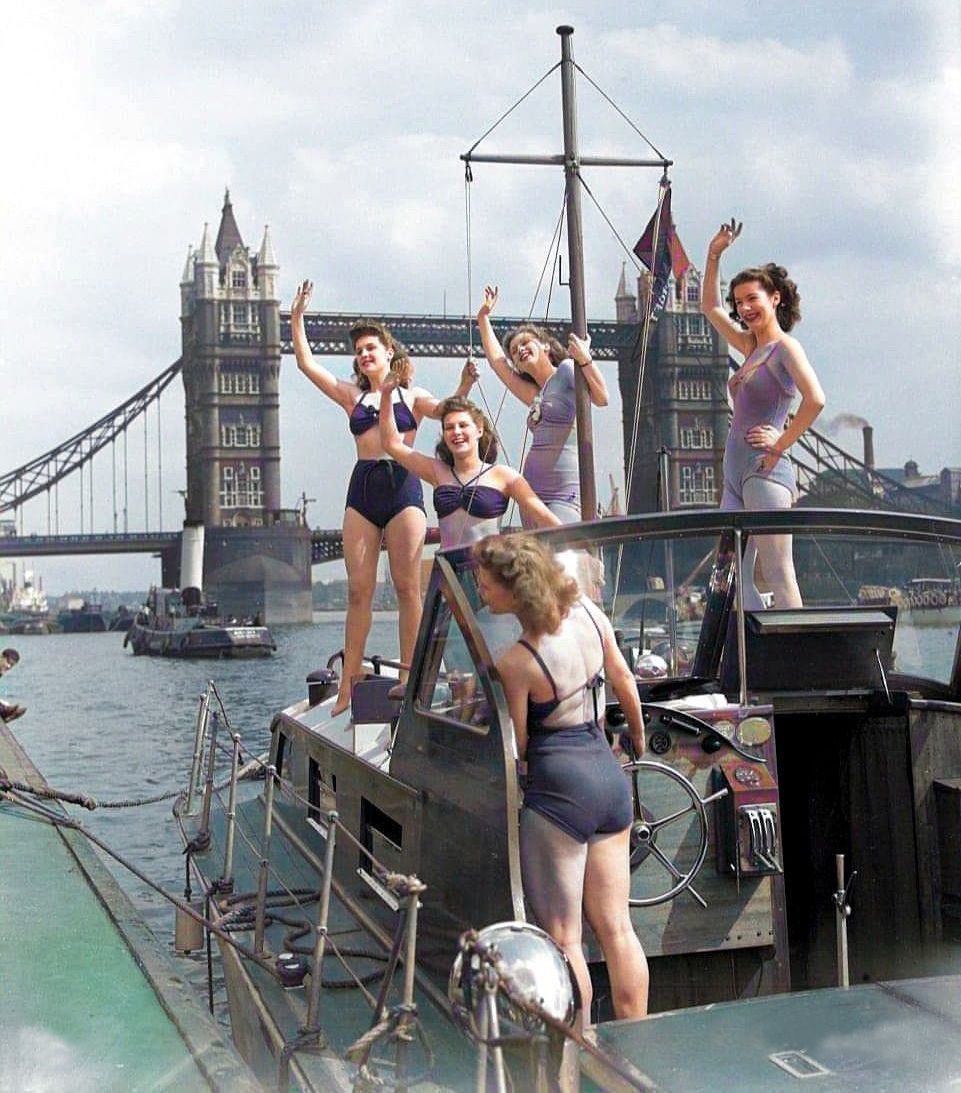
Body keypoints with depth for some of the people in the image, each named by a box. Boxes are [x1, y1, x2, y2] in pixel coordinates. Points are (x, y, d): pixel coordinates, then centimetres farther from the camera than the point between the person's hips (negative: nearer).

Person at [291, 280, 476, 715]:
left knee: (407, 588, -4)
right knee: (358, 590, 0)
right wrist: (296, 317, 8)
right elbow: (306, 362, 13)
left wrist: (463, 387, -26)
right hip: (362, 487, 3)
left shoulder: (411, 395, 10)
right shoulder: (351, 394, 16)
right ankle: (349, 682, 0)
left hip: (402, 486, -3)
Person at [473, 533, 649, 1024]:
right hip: (610, 776, 8)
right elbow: (623, 679, 16)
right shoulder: (587, 611, 0)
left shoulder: (514, 662, -19)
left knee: (562, 938, 4)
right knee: (617, 929, 15)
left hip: (558, 788, -8)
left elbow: (514, 746, -10)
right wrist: (638, 735, 31)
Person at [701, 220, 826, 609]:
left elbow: (815, 399, -21)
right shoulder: (750, 347, 18)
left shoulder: (785, 347, -5)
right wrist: (713, 256, 24)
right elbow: (709, 307, 32)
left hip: (765, 472, -9)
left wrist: (780, 445, -14)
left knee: (778, 576, -11)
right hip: (736, 475, 9)